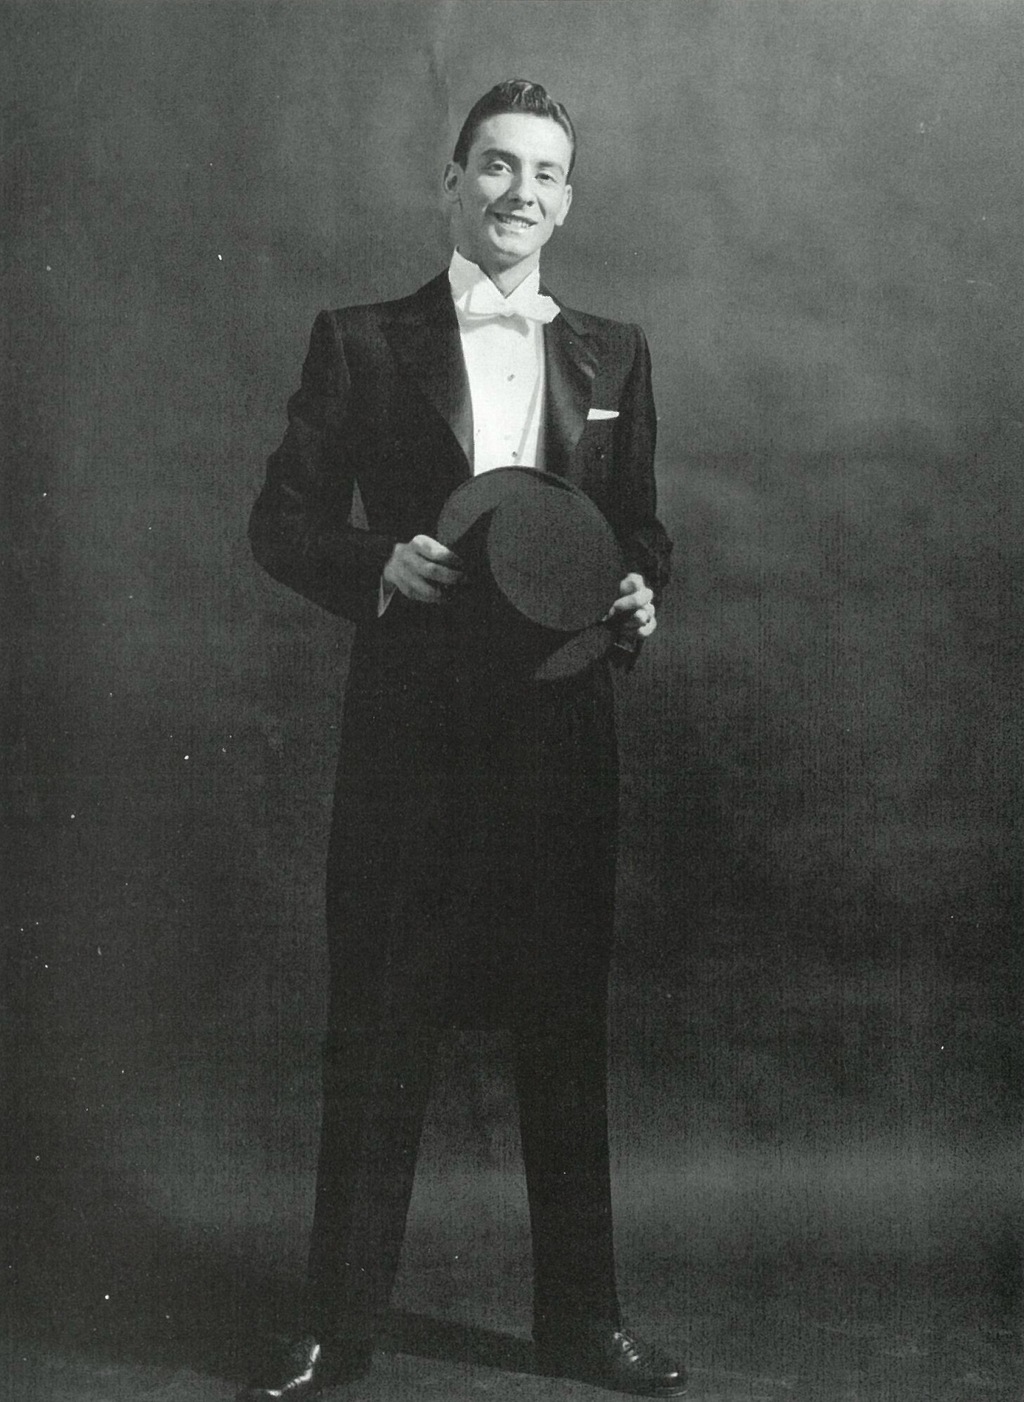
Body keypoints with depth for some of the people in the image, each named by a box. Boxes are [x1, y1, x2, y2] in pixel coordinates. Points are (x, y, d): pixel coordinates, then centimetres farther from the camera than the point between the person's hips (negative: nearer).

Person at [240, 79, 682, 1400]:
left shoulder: (612, 354, 12)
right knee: (377, 1028, 4)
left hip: (563, 724, 2)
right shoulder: (360, 343, 4)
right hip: (410, 722, -2)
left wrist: (639, 594, -5)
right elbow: (281, 518, 3)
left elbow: (639, 525, 17)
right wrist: (380, 564, -16)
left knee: (567, 1025, 9)